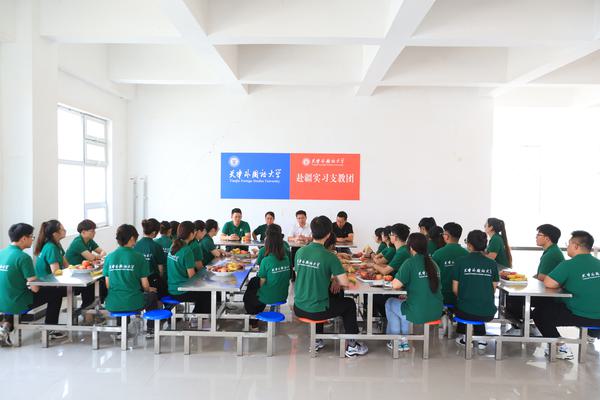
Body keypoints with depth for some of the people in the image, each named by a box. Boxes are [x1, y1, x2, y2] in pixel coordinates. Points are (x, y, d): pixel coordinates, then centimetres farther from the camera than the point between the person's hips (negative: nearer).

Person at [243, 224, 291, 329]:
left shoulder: (266, 261, -24)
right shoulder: (286, 257, -8)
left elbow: (262, 282, -12)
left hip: (269, 298, -5)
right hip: (283, 296, 5)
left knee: (247, 296, 24)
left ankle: (253, 321, 40)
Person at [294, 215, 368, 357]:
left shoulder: (300, 252, -2)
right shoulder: (329, 257, -18)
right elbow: (344, 282, -17)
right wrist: (335, 281, 6)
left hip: (298, 308, 5)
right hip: (317, 311, -5)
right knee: (349, 304, 20)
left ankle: (316, 341, 41)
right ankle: (352, 346, 28)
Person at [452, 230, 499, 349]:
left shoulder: (460, 261, -8)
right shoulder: (492, 263, -1)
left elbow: (455, 289, -4)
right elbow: (494, 289, 6)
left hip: (466, 312, -2)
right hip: (488, 313, 2)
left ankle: (465, 337, 32)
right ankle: (481, 338, 27)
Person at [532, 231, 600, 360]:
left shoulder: (569, 265, -18)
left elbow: (548, 283, -20)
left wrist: (562, 283, 0)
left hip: (580, 316, -8)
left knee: (539, 313, 8)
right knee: (553, 305, 27)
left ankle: (560, 348, 7)